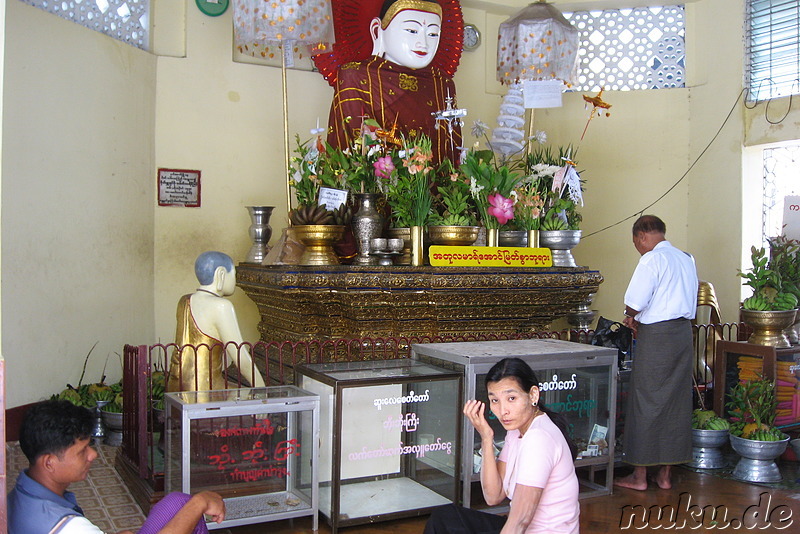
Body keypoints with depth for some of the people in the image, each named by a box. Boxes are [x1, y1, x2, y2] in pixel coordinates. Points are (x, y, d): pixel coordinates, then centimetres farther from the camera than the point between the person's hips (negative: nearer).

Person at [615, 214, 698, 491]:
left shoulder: (652, 259, -13)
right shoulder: (687, 259, 12)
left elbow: (635, 301, -21)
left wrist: (631, 316, 2)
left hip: (656, 336, -7)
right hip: (684, 332, 8)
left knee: (646, 404, 2)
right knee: (676, 403, 11)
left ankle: (639, 475, 10)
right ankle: (666, 474, 19)